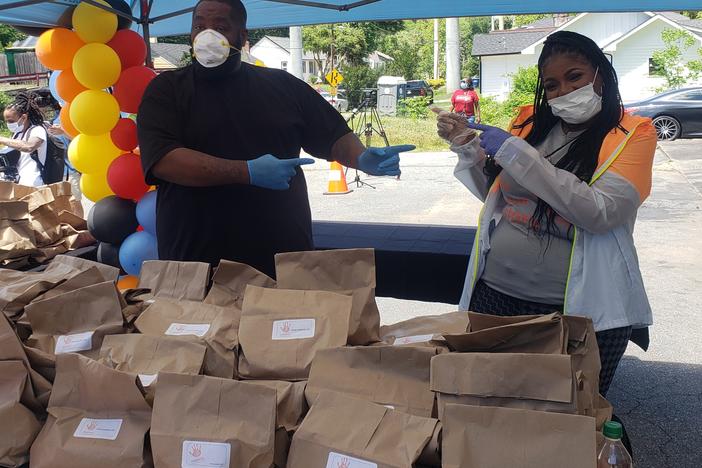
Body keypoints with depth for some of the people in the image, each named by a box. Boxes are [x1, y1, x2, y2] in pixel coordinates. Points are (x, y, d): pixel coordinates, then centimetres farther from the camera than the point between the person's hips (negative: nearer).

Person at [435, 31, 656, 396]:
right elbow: (494, 194, 19)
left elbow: (600, 213, -22)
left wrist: (516, 152, -21)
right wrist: (467, 147, 1)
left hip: (581, 306, -3)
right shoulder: (531, 122, 7)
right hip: (496, 293, 4)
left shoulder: (633, 134, -5)